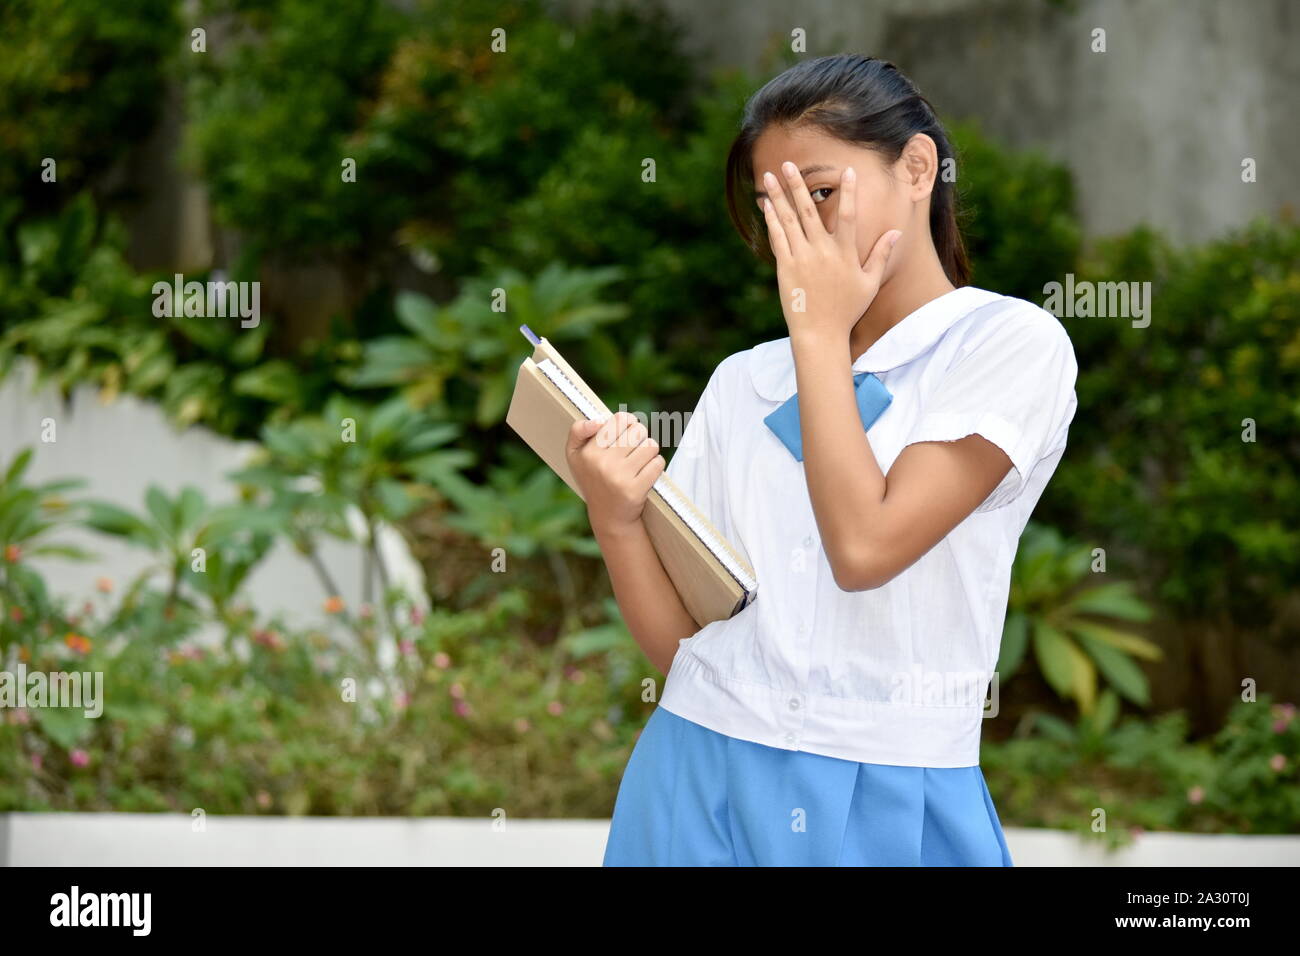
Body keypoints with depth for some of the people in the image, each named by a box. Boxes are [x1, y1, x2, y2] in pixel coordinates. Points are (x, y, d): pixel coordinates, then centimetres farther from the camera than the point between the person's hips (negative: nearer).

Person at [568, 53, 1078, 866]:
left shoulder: (1012, 343, -4)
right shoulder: (742, 384, 10)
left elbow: (866, 548, -15)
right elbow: (680, 641, 6)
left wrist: (821, 333, -6)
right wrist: (618, 520, -12)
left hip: (887, 807, -4)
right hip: (703, 782, 4)